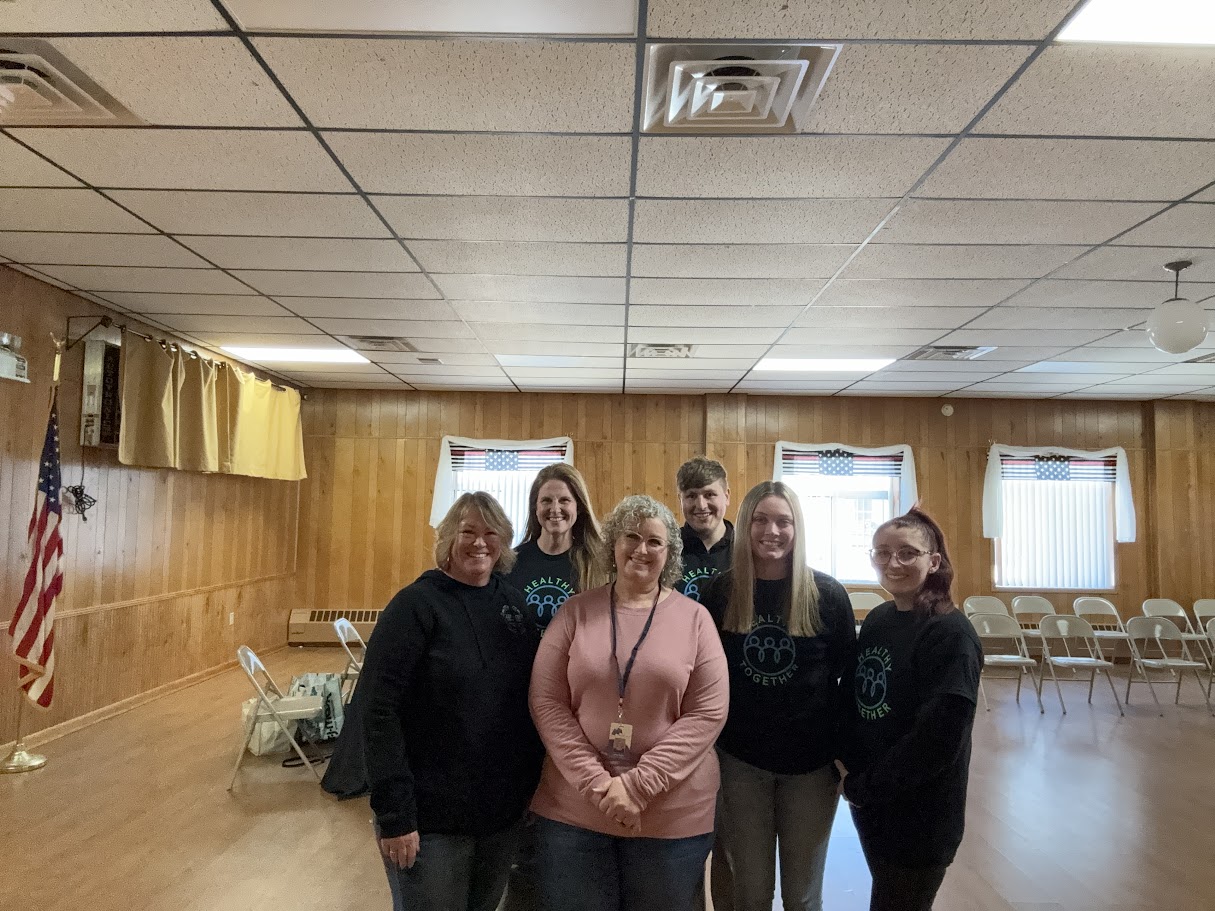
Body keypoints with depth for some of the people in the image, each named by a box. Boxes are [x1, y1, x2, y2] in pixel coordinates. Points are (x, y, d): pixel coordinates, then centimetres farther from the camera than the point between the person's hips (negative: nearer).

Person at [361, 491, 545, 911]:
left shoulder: (515, 603, 2)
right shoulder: (417, 604, -13)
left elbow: (535, 696, 7)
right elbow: (378, 710, -17)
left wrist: (533, 786, 4)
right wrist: (394, 814, -20)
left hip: (504, 811, 5)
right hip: (431, 817, -5)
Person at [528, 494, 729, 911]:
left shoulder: (694, 618, -2)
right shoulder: (576, 611, 0)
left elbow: (708, 713, -7)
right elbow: (547, 703, -4)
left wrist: (638, 785, -14)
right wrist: (597, 783, -13)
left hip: (673, 816, 0)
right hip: (573, 810, 1)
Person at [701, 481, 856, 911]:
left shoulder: (827, 593, -9)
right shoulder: (721, 591, -6)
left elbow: (849, 673, -1)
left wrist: (847, 751, -1)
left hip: (811, 761, -1)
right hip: (740, 758, 1)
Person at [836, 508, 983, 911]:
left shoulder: (951, 635, -18)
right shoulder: (877, 619, 2)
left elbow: (940, 738, -23)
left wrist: (865, 787, -16)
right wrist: (847, 765, -4)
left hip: (919, 814, -6)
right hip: (870, 803, 6)